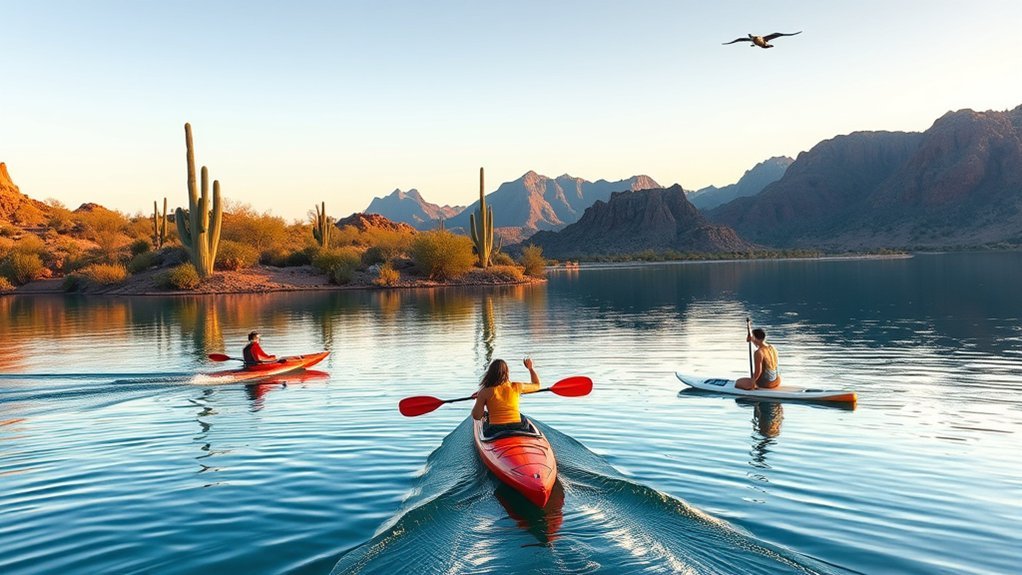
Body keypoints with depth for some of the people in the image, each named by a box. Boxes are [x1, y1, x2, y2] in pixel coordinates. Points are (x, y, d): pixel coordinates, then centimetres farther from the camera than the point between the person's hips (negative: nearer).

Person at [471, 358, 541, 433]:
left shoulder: (485, 392, -6)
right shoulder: (516, 387, 1)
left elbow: (476, 416, -7)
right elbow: (537, 385, 19)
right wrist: (530, 368, 32)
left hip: (495, 431, -2)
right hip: (517, 429, 2)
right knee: (524, 421, 35)